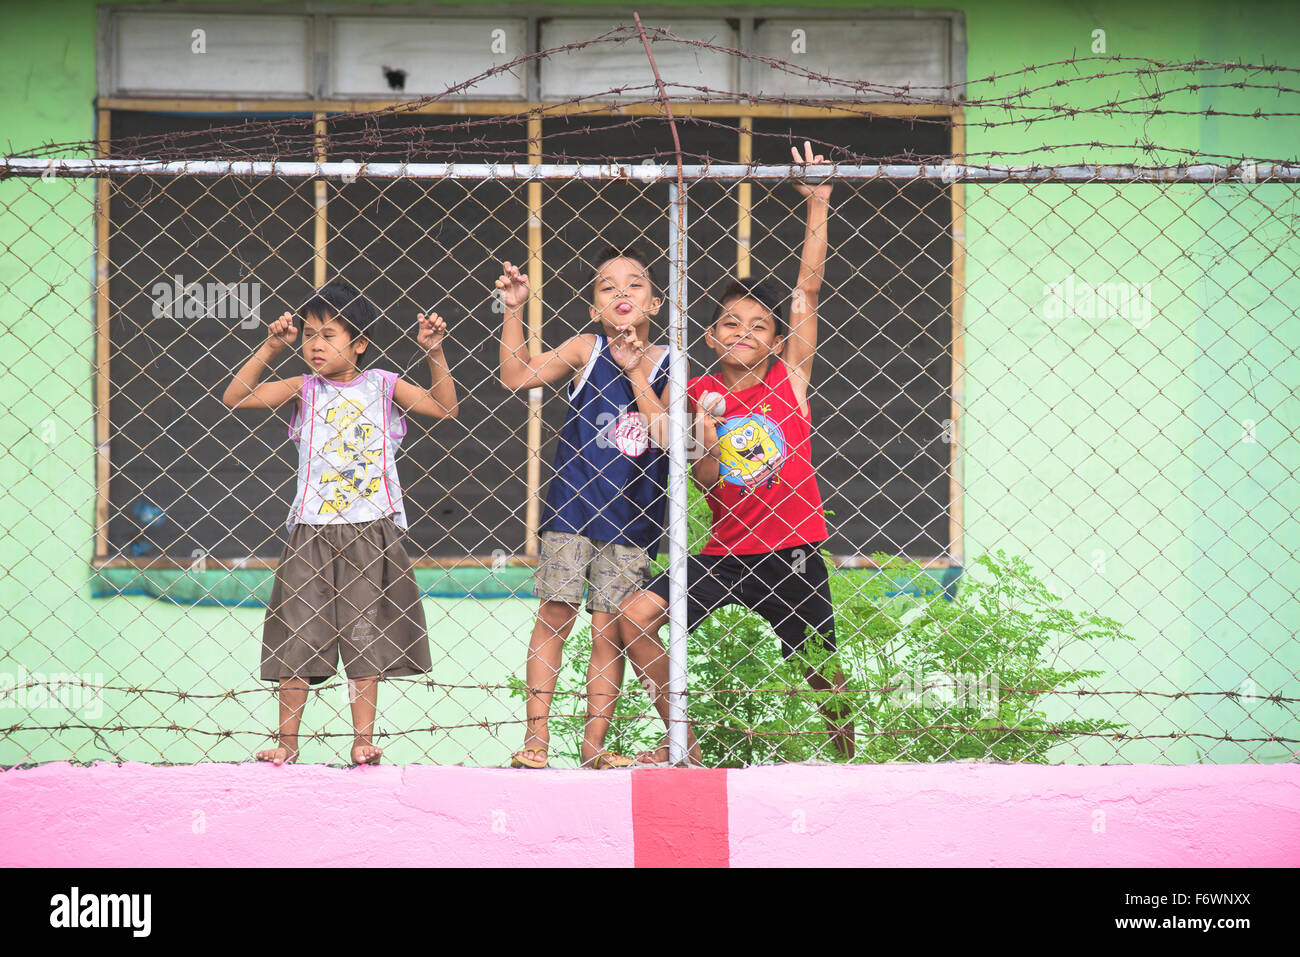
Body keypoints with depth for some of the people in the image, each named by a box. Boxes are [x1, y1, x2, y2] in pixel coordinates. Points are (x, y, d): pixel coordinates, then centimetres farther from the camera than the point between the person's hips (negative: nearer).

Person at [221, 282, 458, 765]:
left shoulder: (383, 386, 4)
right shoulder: (305, 390, 4)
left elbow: (445, 408, 2)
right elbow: (235, 398, -2)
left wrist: (434, 354, -8)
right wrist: (269, 349, -8)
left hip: (369, 534, -1)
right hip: (311, 532, 1)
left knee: (365, 638, 3)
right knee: (296, 638, 1)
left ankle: (363, 740, 8)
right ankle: (287, 741, 9)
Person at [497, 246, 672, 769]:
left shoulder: (668, 366, 3)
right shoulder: (585, 350, 1)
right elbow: (517, 376, -1)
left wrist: (636, 373, -13)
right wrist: (514, 312, -7)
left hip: (631, 519, 1)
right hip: (573, 505, -1)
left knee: (609, 631, 2)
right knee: (555, 614, -6)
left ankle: (594, 744, 8)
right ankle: (537, 735, -2)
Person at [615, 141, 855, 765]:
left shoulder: (789, 376, -1)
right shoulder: (698, 395, 3)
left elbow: (808, 289, -7)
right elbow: (707, 482, -4)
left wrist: (818, 205, -13)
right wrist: (705, 440, -24)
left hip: (791, 555, -2)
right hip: (725, 551, 2)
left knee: (822, 673, 6)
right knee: (635, 617, -13)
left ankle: (848, 751, 34)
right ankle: (685, 744, -3)